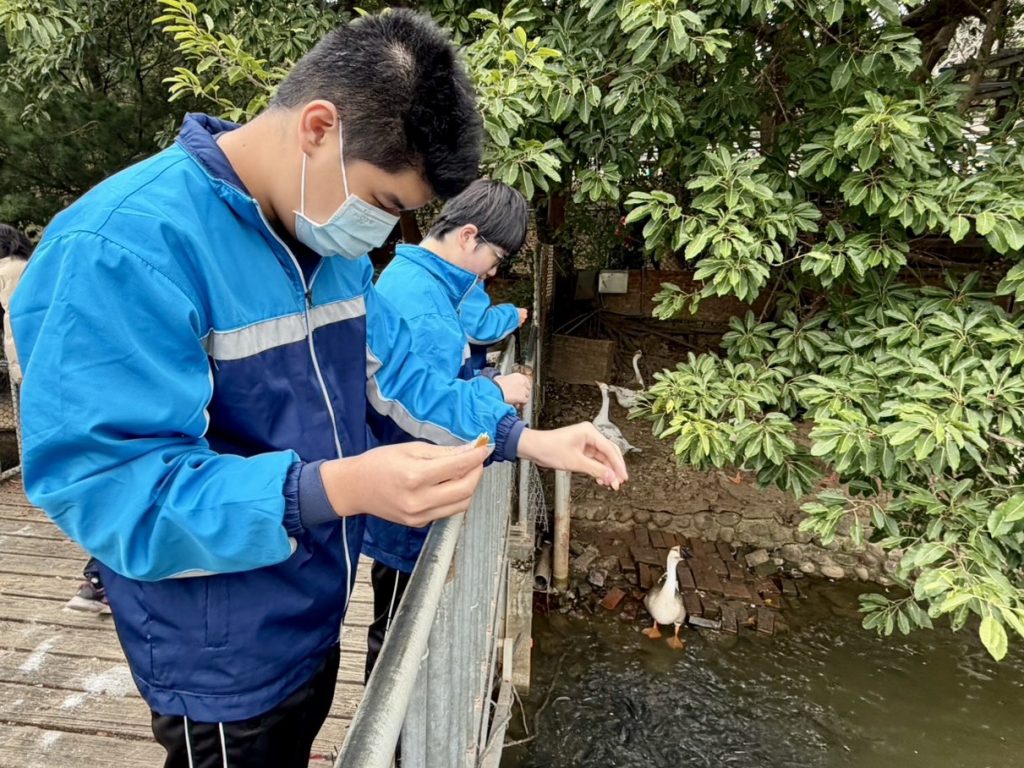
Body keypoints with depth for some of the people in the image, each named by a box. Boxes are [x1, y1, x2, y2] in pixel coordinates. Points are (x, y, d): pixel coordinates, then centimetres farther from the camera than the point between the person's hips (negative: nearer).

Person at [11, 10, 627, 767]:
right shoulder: (125, 247, -28)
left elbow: (392, 371, 3)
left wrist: (523, 438, -7)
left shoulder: (327, 235, -2)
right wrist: (339, 487, -41)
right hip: (222, 656, -7)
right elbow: (106, 488, -30)